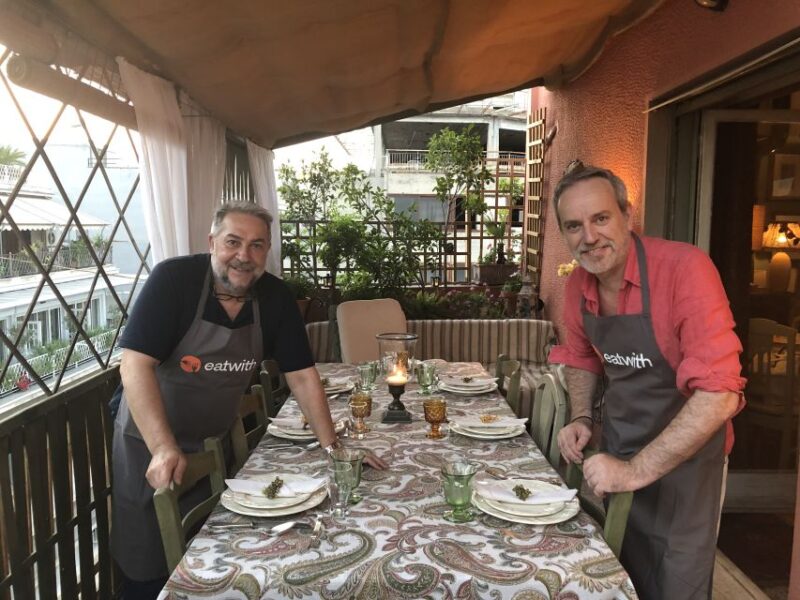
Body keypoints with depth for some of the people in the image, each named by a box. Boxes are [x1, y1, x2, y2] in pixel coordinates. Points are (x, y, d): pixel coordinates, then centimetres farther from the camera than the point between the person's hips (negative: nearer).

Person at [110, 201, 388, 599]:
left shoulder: (275, 297, -9)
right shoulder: (173, 280, -21)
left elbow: (301, 375, -6)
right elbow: (135, 365, -25)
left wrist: (332, 446, -11)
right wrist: (165, 449, -33)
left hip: (217, 442, 4)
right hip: (150, 440, -3)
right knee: (150, 566, 9)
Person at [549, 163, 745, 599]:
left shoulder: (685, 268, -25)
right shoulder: (578, 284, -4)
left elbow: (719, 395, -29)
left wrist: (636, 471, -29)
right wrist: (581, 419, -2)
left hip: (683, 458, -5)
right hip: (614, 450, 6)